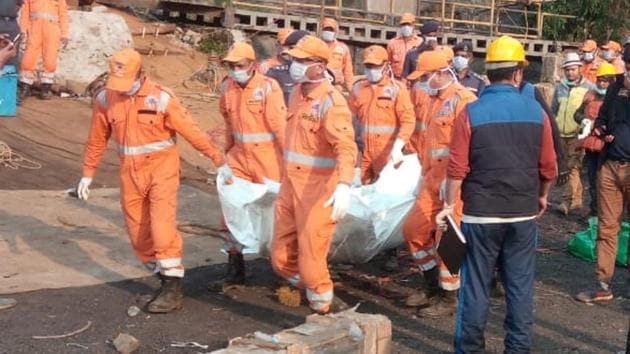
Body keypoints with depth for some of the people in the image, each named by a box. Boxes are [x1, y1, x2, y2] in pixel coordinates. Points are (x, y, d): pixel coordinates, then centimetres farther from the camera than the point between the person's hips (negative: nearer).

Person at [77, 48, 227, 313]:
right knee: (138, 235, 8)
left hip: (161, 167, -5)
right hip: (130, 172, 5)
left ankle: (173, 288, -7)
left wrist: (218, 160, -9)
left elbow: (191, 131, -12)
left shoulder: (160, 97, -15)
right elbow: (97, 139, 8)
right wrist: (88, 174, 11)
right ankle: (166, 278, 24)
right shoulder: (105, 99, -3)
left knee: (162, 227, -14)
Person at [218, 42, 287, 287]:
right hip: (239, 156, 6)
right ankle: (235, 264, 12)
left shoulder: (268, 87, -16)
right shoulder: (227, 88, 3)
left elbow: (280, 125, -16)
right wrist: (228, 150, 20)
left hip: (267, 156, -5)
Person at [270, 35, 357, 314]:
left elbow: (346, 147, -28)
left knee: (310, 258, -1)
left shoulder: (331, 102, -17)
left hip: (318, 189, -8)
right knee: (282, 258, 14)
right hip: (290, 184, 8)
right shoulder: (297, 92, 9)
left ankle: (323, 307, 19)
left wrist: (344, 185, -43)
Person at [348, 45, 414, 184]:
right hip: (366, 152, 5)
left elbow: (408, 120, -14)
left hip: (389, 153, -5)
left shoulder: (397, 89, -7)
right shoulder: (358, 88, 8)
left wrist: (397, 147, -24)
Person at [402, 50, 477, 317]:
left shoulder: (463, 99, -14)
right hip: (433, 181, 9)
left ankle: (449, 298, 14)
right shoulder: (434, 100, 15)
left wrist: (451, 180, -22)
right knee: (413, 229, 12)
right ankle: (433, 286, 28)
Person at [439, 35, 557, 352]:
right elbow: (548, 166, 3)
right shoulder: (536, 112, -3)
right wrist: (541, 196, 20)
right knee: (520, 286, 10)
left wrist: (450, 204, 4)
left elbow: (457, 168, -9)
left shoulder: (472, 113, -9)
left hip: (481, 214, -2)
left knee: (476, 285, 8)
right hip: (524, 214, 2)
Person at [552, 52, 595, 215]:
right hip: (562, 133, 5)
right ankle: (576, 199, 19)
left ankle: (568, 201, -10)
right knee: (572, 167, 11)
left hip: (578, 134, -5)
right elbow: (553, 110, 19)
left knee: (574, 167, -9)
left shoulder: (588, 87, -2)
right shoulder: (560, 87, 12)